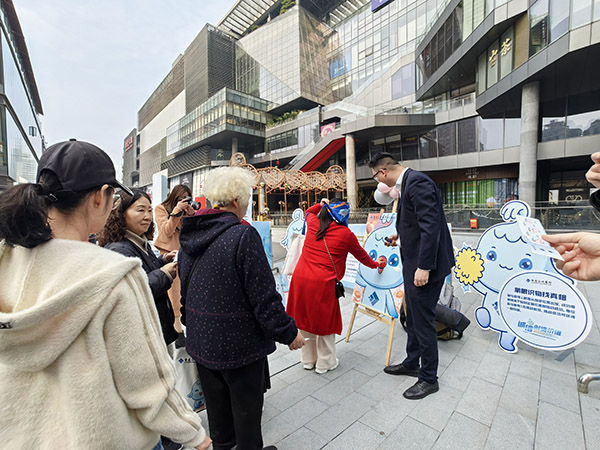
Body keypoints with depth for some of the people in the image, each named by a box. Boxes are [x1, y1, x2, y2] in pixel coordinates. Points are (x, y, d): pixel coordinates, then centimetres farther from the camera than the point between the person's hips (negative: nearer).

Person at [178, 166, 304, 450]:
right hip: (239, 344, -7)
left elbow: (184, 289, 11)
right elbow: (264, 296, -24)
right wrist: (288, 333, -10)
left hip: (200, 341, 8)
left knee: (216, 403, 28)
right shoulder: (243, 235, -25)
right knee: (246, 406, 17)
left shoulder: (189, 237, 0)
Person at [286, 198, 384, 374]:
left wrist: (321, 205, 28)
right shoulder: (346, 234, -1)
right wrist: (375, 264, 32)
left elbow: (308, 212, 34)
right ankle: (325, 363, 33)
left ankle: (308, 360, 38)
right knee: (325, 322, 15)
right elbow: (362, 255, 15)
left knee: (306, 318, 19)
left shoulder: (313, 223, 7)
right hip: (322, 283, -5)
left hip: (300, 278, 5)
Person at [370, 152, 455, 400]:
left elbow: (431, 225, -25)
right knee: (412, 318, 21)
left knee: (423, 322, 4)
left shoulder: (417, 182, -18)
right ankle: (411, 363, 40)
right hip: (413, 263, 10)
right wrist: (401, 235, 26)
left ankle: (429, 379, 25)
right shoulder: (407, 183, 12)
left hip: (425, 264, -10)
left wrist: (424, 267, -26)